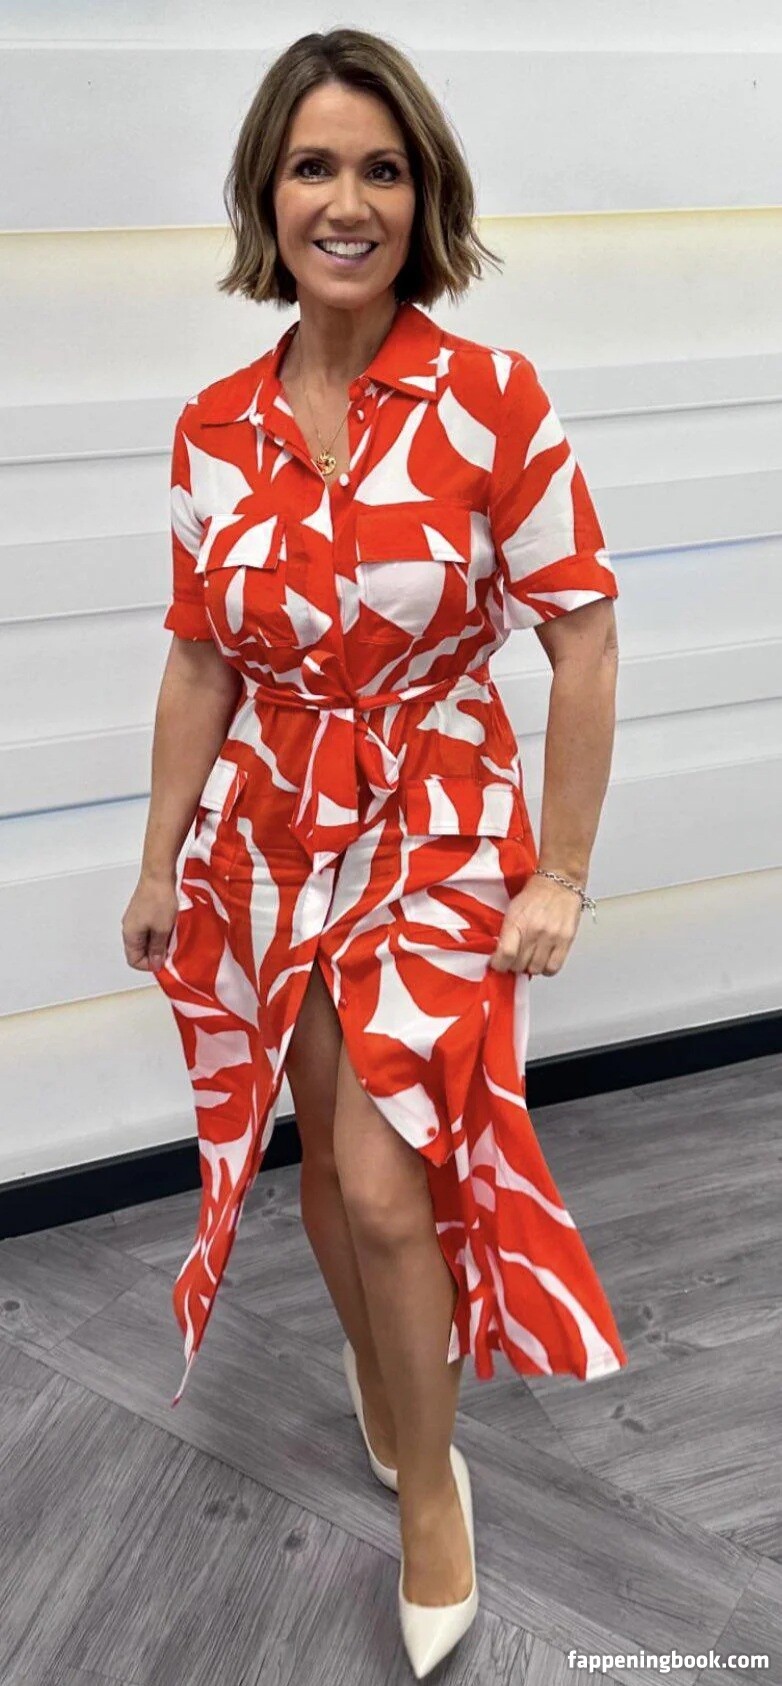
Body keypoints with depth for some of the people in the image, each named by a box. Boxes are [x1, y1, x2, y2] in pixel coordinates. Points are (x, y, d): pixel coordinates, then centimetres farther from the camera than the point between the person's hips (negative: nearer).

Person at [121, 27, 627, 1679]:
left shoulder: (494, 400, -13)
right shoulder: (213, 430, -2)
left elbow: (583, 636, -10)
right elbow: (201, 661, 6)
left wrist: (561, 873, -10)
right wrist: (160, 861, 9)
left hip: (441, 831, -4)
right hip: (270, 833, 4)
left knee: (384, 1179, -7)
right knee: (324, 1150, 16)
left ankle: (430, 1481, 20)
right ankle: (381, 1368, 46)